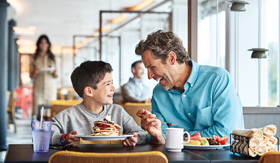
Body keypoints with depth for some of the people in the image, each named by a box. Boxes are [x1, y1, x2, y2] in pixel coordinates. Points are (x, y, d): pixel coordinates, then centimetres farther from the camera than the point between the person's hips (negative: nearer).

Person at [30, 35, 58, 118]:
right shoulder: (35, 58, 9)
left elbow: (55, 76, 9)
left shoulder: (52, 58, 11)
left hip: (50, 87, 1)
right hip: (38, 87, 0)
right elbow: (31, 76, 8)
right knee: (37, 109, -8)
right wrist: (35, 72, -13)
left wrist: (55, 73, -13)